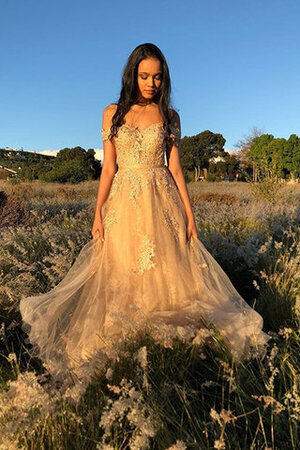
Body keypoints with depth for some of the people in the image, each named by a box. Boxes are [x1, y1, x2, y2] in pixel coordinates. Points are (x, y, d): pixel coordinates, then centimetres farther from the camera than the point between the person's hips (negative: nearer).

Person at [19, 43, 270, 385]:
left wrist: (189, 214, 0)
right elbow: (108, 167, 4)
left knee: (165, 271, 4)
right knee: (122, 274, 6)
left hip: (162, 202, 0)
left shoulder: (169, 116, 6)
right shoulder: (113, 113, 7)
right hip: (124, 202, 1)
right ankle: (123, 337, 24)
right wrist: (98, 213, -2)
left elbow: (175, 168, 5)